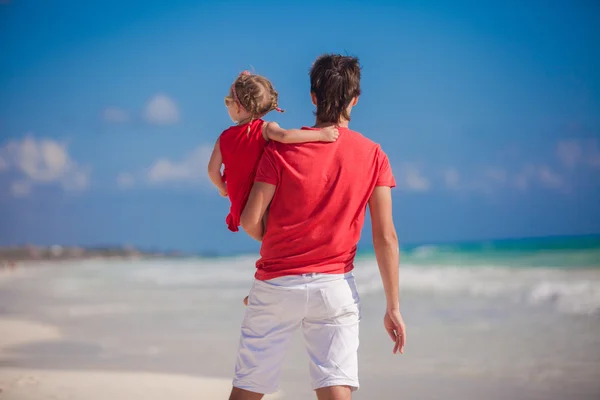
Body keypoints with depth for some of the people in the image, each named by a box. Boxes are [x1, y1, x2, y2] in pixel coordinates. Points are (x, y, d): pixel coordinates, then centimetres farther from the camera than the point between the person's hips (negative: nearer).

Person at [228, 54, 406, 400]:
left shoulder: (281, 148, -3)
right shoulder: (373, 156, 0)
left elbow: (250, 220, -7)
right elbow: (385, 236, -3)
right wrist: (393, 307, 0)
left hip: (276, 284, 0)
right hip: (336, 288, 0)